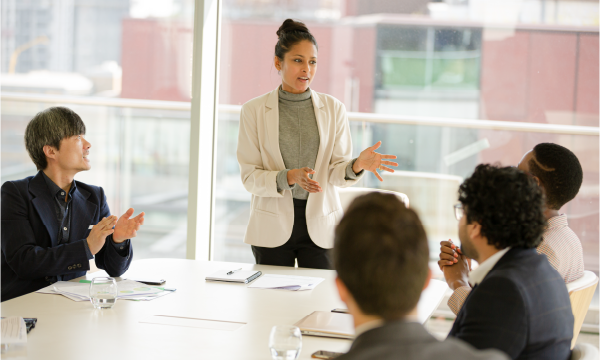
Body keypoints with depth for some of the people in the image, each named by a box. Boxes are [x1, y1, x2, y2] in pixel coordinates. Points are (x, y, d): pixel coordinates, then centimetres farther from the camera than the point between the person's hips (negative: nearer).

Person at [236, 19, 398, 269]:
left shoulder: (333, 108, 5)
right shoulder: (254, 110, 0)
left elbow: (336, 171, 1)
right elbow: (250, 176, -5)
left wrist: (357, 166, -20)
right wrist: (289, 178, -22)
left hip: (320, 225, 1)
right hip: (273, 225, -1)